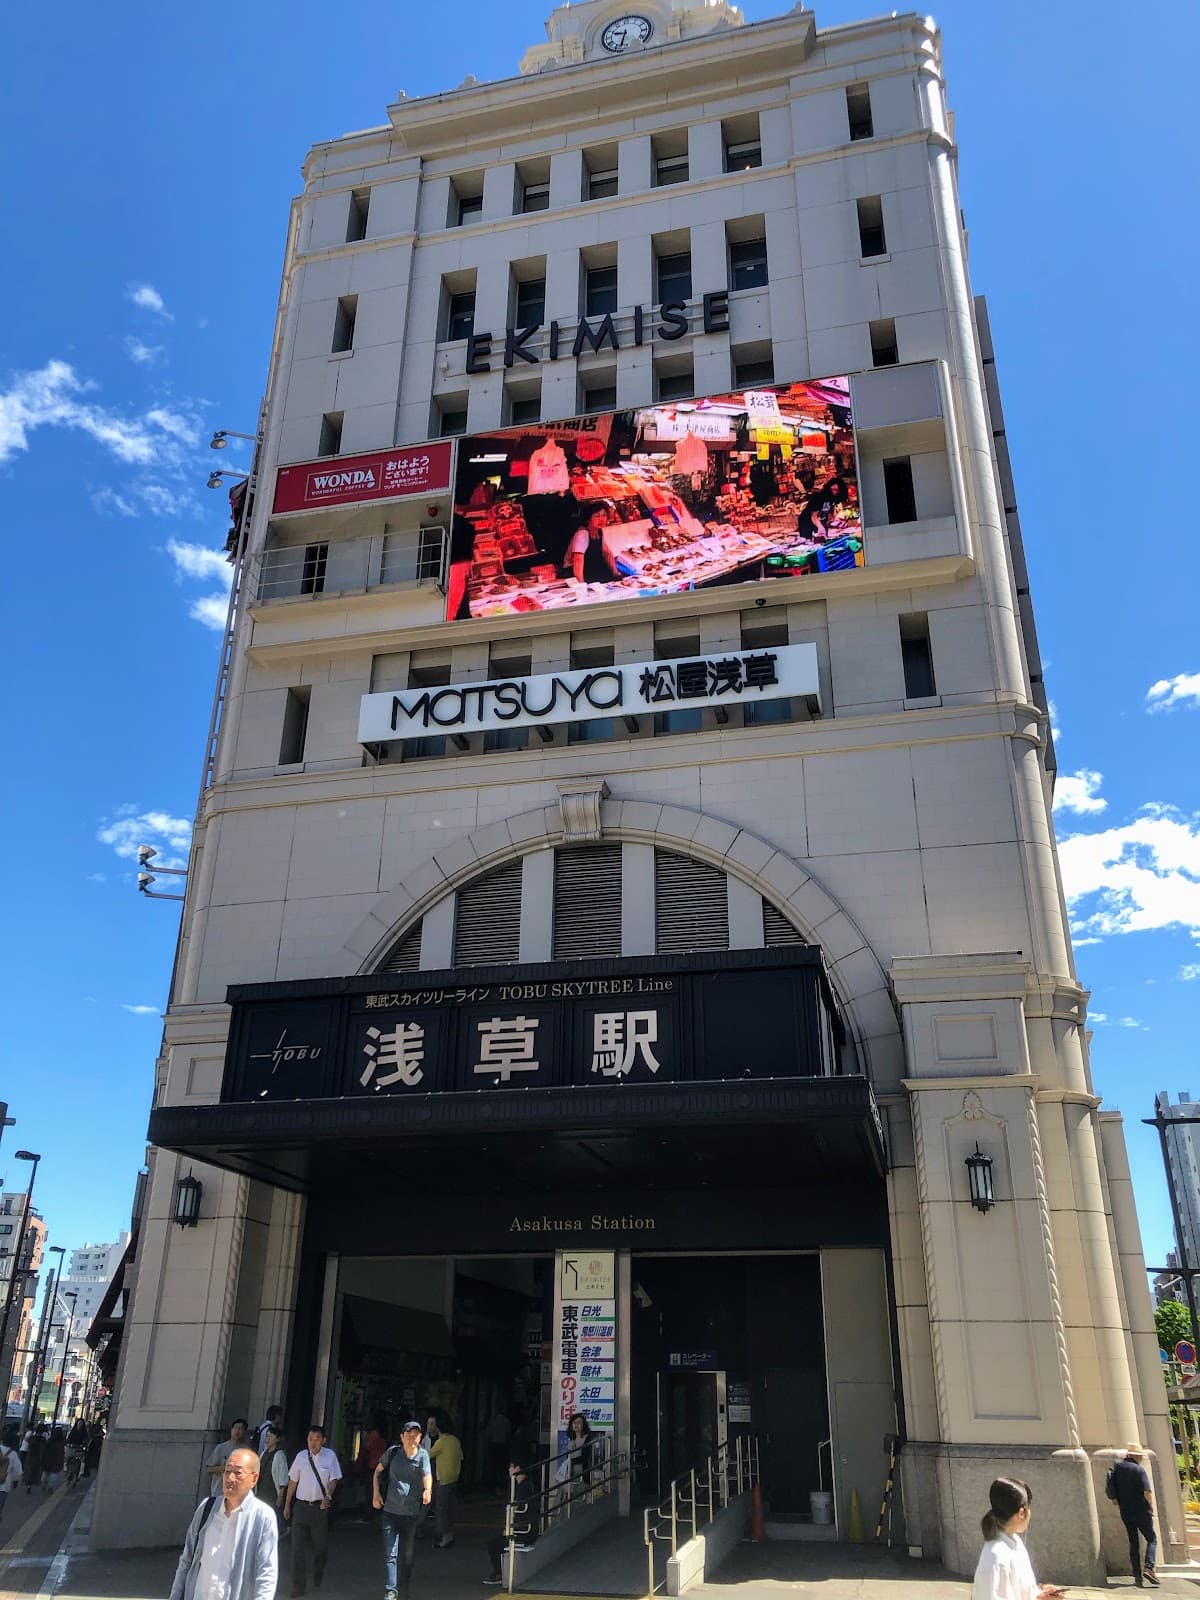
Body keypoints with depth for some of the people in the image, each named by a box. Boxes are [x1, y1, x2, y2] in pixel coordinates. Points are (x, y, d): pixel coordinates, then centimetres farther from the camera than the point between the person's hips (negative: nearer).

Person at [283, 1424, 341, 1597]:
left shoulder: (330, 1456, -6)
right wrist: (287, 1505, 11)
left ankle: (318, 1577, 34)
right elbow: (293, 1481, 9)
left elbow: (333, 1479, -5)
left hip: (320, 1506, -1)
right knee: (298, 1546, -3)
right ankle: (298, 1584, 6)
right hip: (301, 1505, 1)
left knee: (320, 1545, 10)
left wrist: (328, 1496, -22)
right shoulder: (301, 1456, 0)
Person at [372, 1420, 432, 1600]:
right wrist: (376, 1493, 0)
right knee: (390, 1553, -8)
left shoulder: (423, 1455, -6)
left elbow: (427, 1475, -22)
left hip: (412, 1512, 0)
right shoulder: (393, 1452, -3)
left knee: (408, 1554, 12)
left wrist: (427, 1490, -43)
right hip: (391, 1510, 0)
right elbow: (378, 1471, 12)